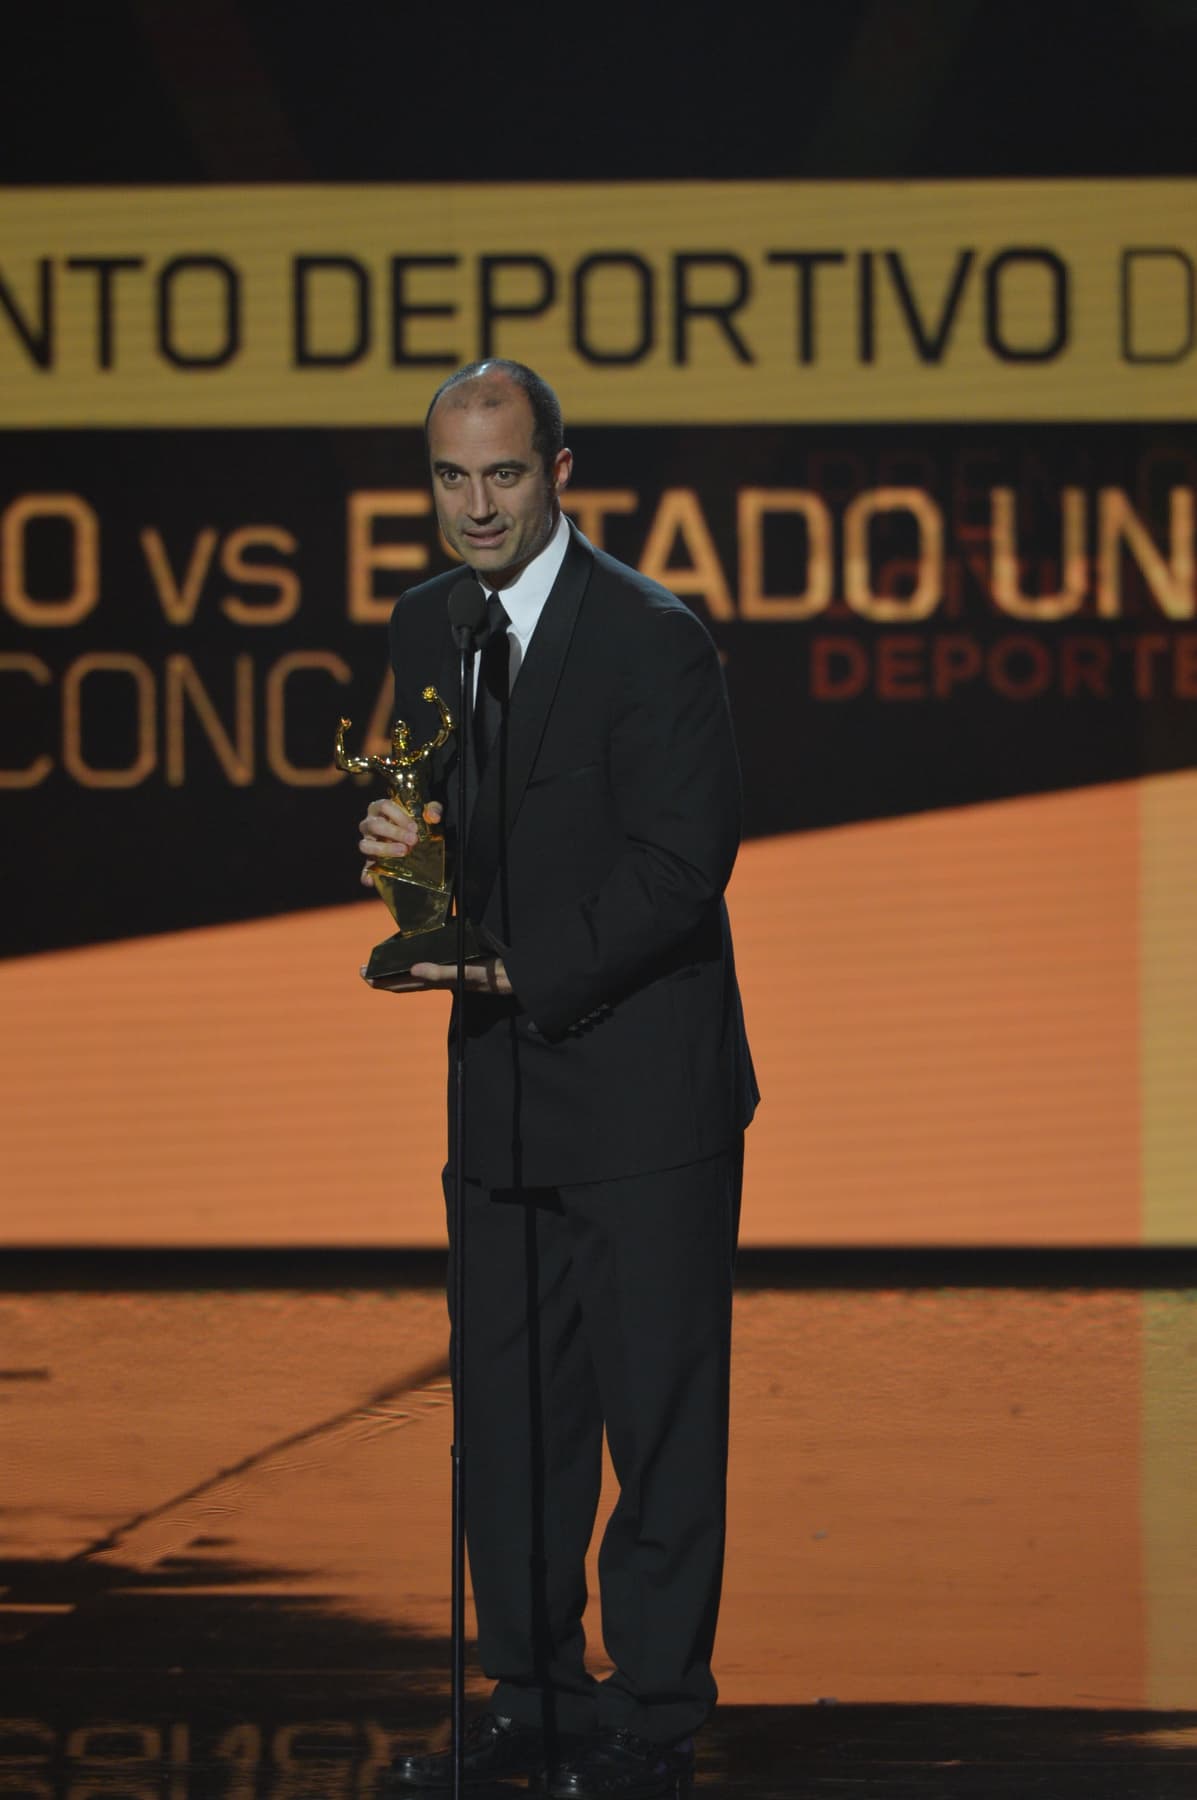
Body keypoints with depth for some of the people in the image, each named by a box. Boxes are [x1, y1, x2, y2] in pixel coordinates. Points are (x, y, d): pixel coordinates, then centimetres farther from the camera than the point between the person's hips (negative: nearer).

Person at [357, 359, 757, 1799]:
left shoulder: (652, 638, -12)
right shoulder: (425, 627, 9)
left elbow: (682, 865, -15)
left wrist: (518, 973, -17)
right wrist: (396, 841, -8)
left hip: (644, 1090, -6)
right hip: (504, 1088, 7)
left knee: (660, 1411, -1)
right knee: (510, 1414, 10)